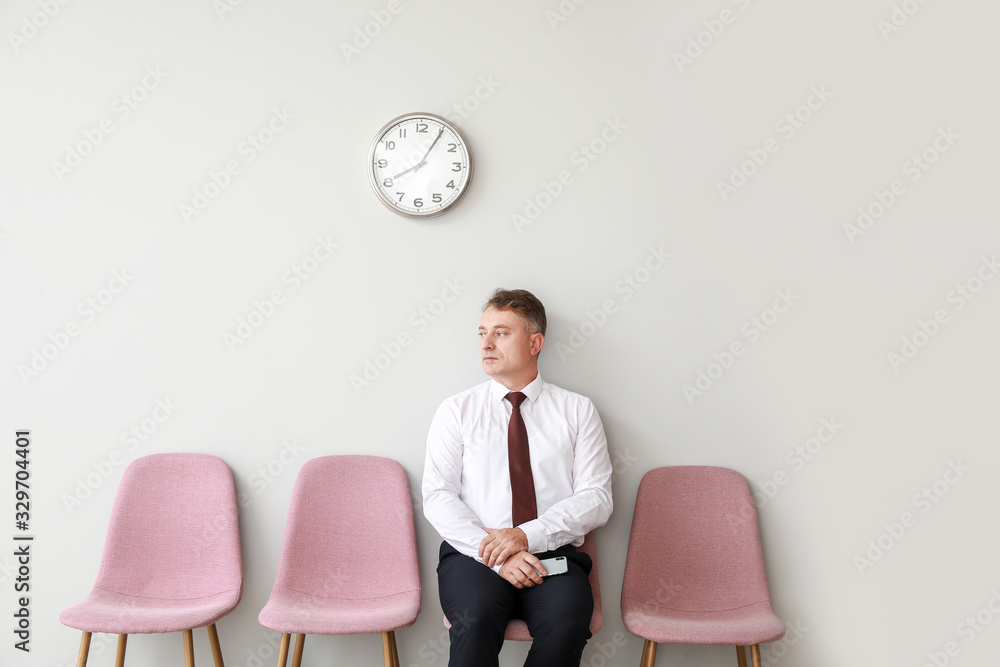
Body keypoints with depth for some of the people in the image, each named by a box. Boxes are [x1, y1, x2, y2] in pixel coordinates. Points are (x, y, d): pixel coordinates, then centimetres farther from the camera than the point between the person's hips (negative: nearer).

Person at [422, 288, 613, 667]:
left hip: (554, 553, 1)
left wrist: (527, 535, -13)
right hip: (474, 553, 0)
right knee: (476, 620, -33)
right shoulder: (457, 411, 10)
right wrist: (496, 555, -14)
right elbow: (438, 497, 0)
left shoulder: (577, 411, 11)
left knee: (566, 625, -31)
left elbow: (596, 498, 1)